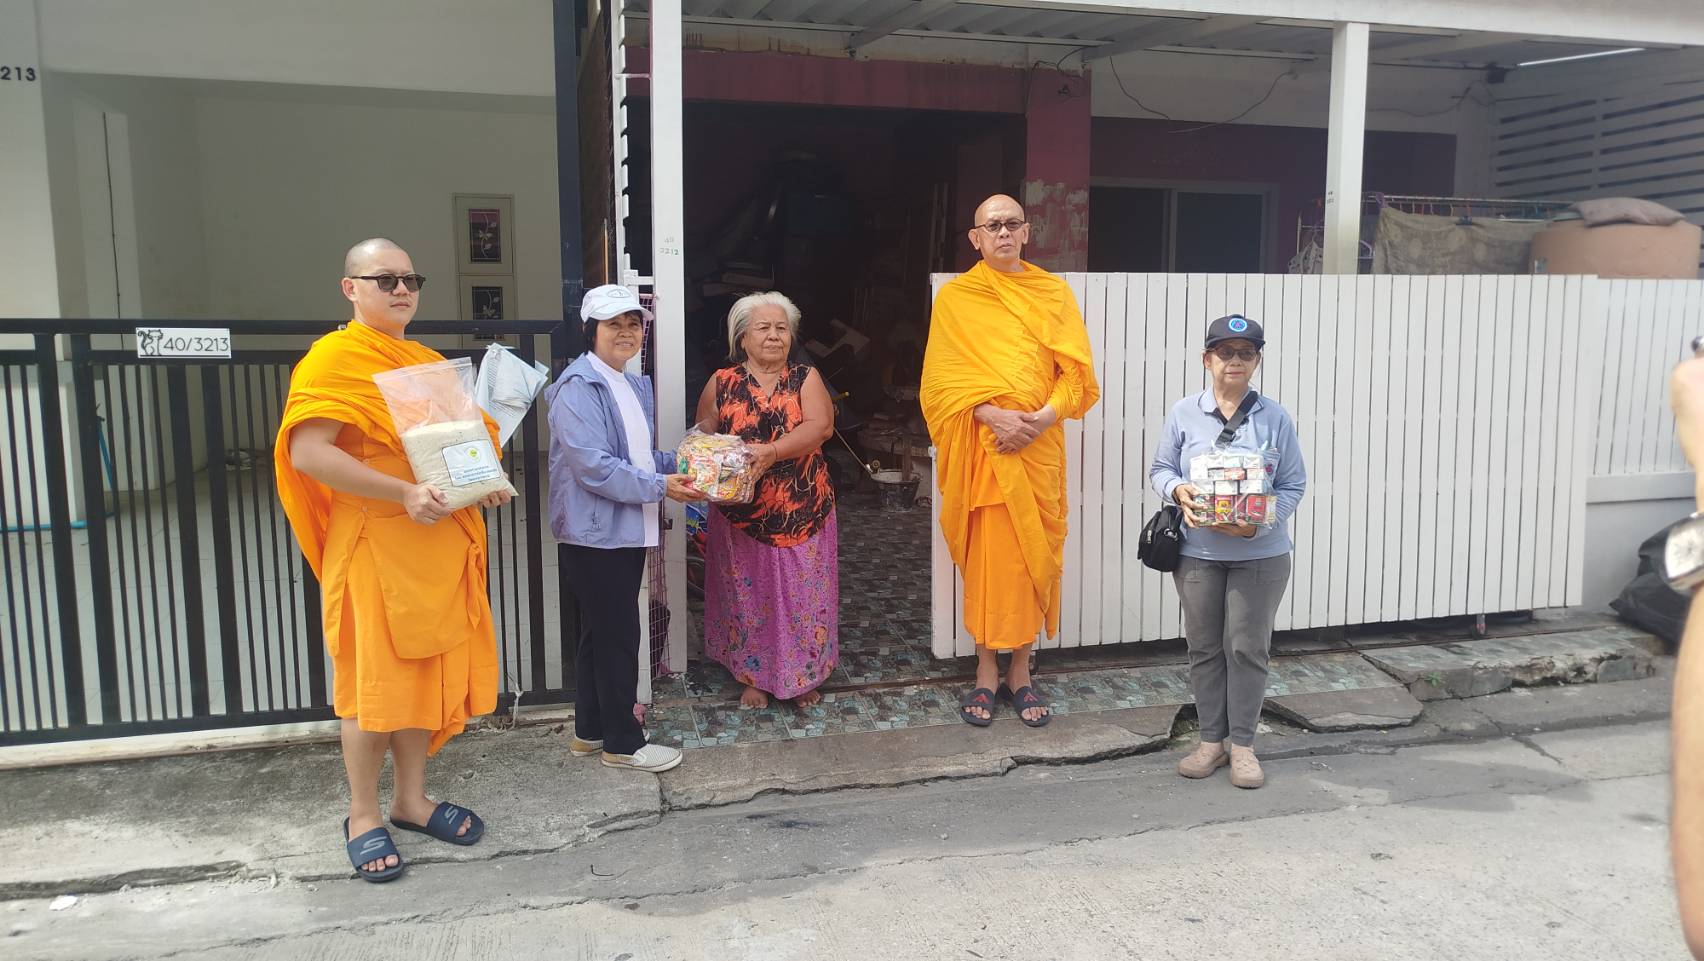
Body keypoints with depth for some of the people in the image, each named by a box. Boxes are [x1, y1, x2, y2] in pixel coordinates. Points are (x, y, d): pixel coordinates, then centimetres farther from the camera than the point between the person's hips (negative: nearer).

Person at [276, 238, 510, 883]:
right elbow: (307, 452, -20)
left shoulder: (431, 363, 14)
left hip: (439, 543, 7)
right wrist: (403, 493, -24)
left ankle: (412, 798, 27)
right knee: (375, 679, 2)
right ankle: (363, 816, 17)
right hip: (373, 542, -7)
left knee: (426, 671, 13)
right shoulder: (334, 357, -9)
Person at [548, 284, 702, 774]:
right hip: (597, 533, -9)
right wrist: (660, 487, -20)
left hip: (628, 531, 9)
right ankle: (623, 742, 12)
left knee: (601, 634, 17)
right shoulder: (578, 387, -16)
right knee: (617, 636, -1)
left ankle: (590, 731, 29)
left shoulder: (636, 386, 13)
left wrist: (681, 464, 6)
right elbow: (594, 467, -23)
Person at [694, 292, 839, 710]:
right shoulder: (722, 383, 4)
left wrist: (772, 451, -28)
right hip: (741, 513, 0)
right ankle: (752, 675, 23)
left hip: (803, 512, 0)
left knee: (802, 594, 6)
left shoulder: (806, 379, 1)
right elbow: (703, 433, 7)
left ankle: (802, 677, 22)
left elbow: (820, 426, -14)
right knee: (746, 594, 7)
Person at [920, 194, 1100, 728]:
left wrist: (1043, 418, -13)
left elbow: (1076, 372, 4)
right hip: (983, 446, -2)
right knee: (986, 556, -1)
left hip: (1039, 445, 2)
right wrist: (995, 416, -17)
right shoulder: (954, 297, 4)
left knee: (1032, 556, 4)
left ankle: (1021, 670, 15)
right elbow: (943, 381, -3)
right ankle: (987, 671, 12)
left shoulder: (1055, 294, 10)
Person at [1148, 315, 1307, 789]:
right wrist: (1178, 490, -15)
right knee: (1204, 647, 10)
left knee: (1247, 647, 4)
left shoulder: (1276, 418, -3)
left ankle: (1243, 744, 19)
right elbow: (1160, 469, 8)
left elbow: (1293, 486, 0)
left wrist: (1259, 522, -16)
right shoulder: (1184, 413, -1)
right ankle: (1211, 740, 24)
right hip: (1198, 552, 1)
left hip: (1260, 554, -1)